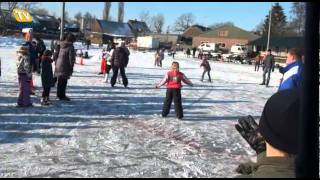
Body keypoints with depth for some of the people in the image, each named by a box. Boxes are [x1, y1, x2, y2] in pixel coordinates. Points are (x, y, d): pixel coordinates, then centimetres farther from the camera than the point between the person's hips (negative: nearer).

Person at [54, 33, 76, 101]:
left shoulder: (60, 45, 10)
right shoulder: (70, 47, -12)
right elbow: (71, 58, -13)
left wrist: (56, 64, 21)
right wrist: (71, 67, -6)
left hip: (58, 66, 7)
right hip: (65, 67, -7)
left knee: (60, 81, 17)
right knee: (64, 82, -2)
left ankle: (59, 94, 26)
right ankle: (62, 96, 1)